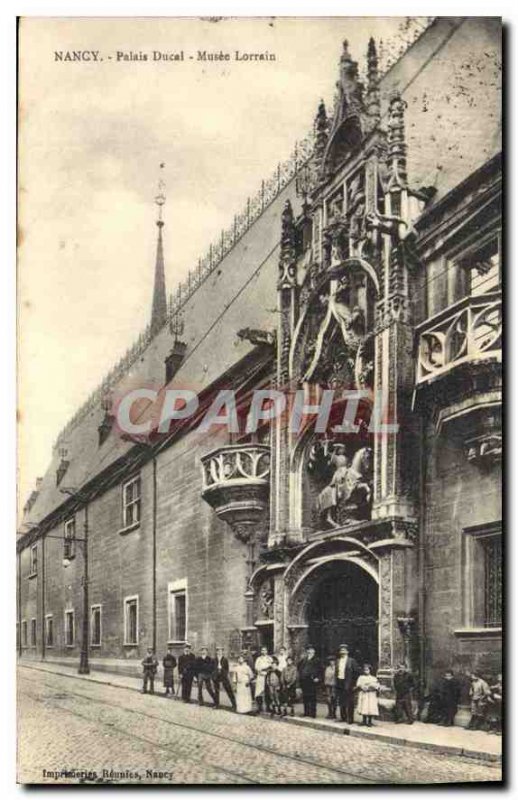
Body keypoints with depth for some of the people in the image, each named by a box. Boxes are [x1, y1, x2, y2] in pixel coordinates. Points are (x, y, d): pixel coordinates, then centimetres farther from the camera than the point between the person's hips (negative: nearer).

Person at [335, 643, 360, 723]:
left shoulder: (352, 661, -5)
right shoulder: (338, 661, 12)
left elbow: (357, 672, -6)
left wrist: (354, 684, -9)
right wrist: (336, 682, 7)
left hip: (348, 684, -5)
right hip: (340, 683, 5)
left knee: (350, 703, -2)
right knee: (341, 702, 10)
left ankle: (350, 719, 5)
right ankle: (343, 718, 21)